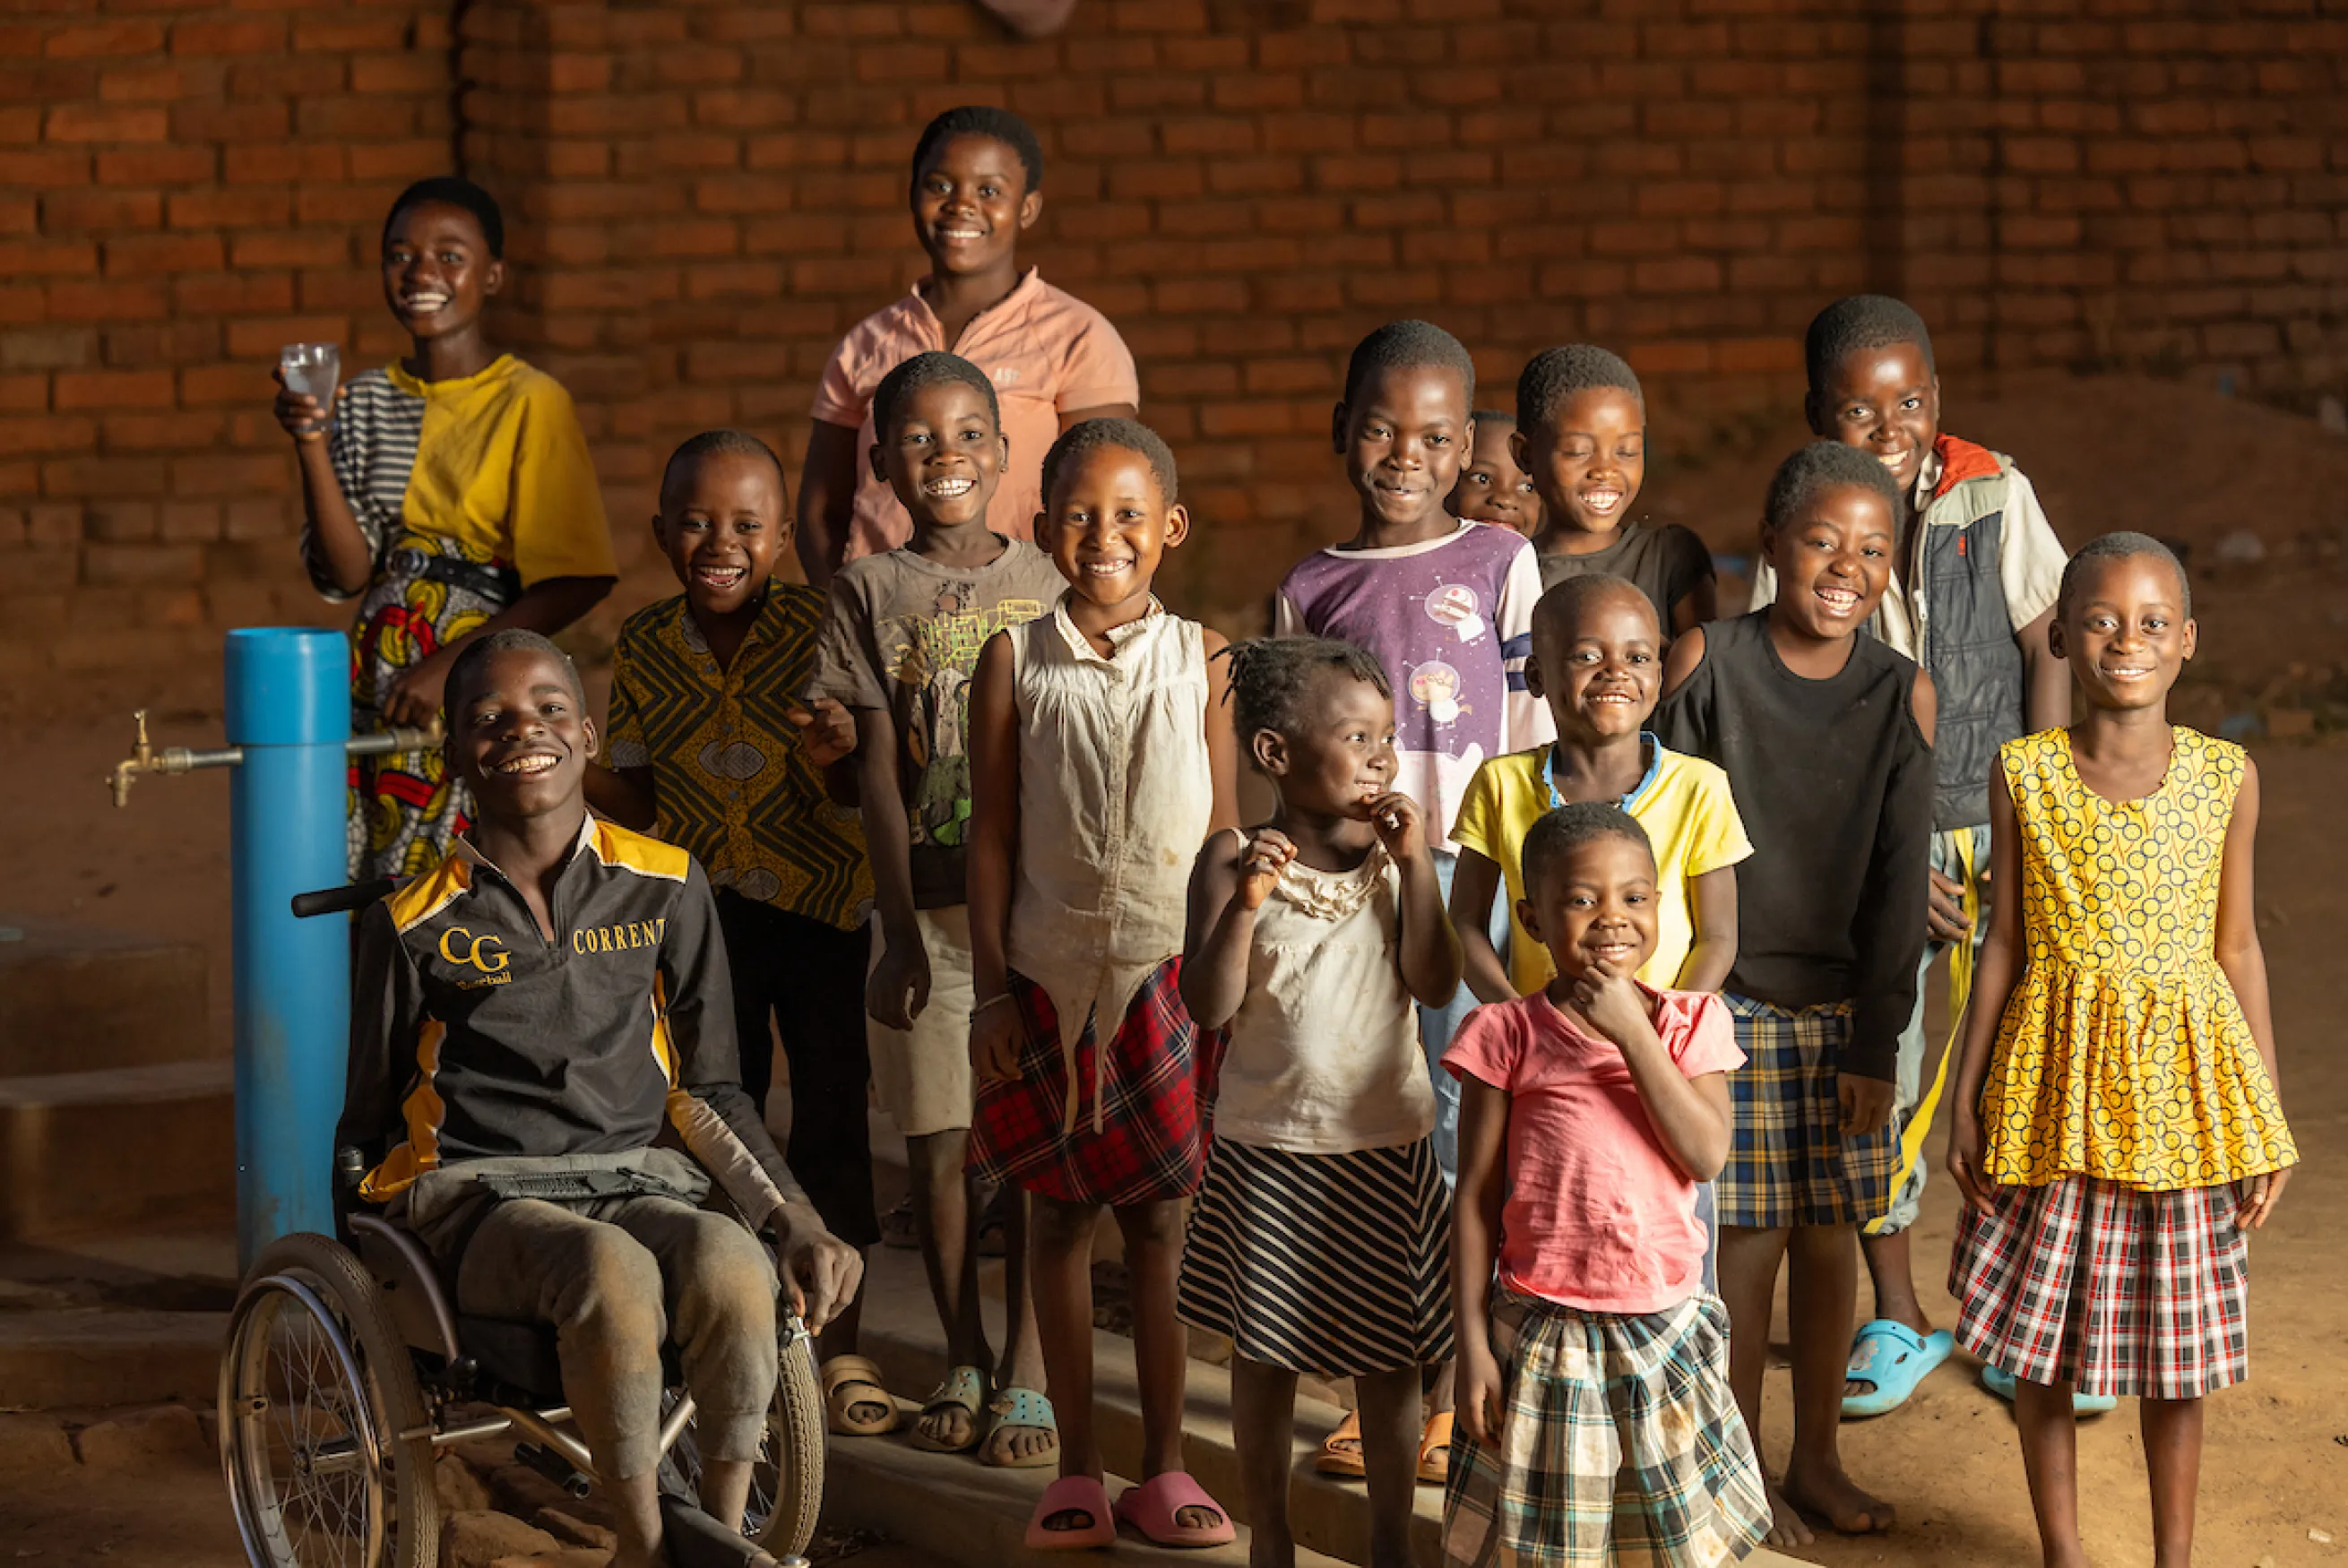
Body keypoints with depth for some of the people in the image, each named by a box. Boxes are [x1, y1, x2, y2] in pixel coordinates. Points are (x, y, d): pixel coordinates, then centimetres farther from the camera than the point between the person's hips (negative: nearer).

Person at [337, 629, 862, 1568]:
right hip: (481, 1199, -2)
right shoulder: (417, 926, 7)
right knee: (612, 1268, -39)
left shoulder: (666, 890, 12)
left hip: (636, 1182, 2)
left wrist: (802, 1226, 4)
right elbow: (366, 1121, 15)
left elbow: (708, 1092, 15)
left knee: (731, 1263, -36)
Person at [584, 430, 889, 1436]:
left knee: (832, 1125, 2)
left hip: (824, 907, -2)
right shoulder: (645, 647, -1)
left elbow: (861, 794, -9)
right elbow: (639, 801, 5)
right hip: (706, 910, 2)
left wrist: (835, 757, -30)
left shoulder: (818, 629, -11)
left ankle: (840, 1352, 14)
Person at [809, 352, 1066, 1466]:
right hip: (929, 901, 0)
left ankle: (1025, 1371, 10)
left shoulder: (1043, 582, 4)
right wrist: (899, 925, -7)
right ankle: (962, 1362, 19)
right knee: (938, 1144, 5)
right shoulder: (871, 590, 1)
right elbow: (877, 767, -2)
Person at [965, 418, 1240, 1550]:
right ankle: (1075, 1468, 14)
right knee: (1060, 1215, 6)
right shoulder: (1014, 662, 0)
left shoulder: (1202, 660, 1)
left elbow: (1222, 830, 5)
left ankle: (1163, 1466, 13)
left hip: (1168, 979, 0)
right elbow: (991, 836, 2)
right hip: (1048, 979, 0)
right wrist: (989, 990, -1)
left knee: (1162, 1220, 4)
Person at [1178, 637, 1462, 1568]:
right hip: (1266, 1150, -1)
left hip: (1383, 1148, 2)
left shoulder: (1392, 858, -1)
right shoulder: (1234, 863, -7)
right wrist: (1247, 900, -26)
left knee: (1388, 1355, 8)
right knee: (1265, 1352, 8)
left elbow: (1435, 985, -10)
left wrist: (1414, 863, -15)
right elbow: (1209, 1005, -13)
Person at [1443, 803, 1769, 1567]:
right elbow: (1476, 1199, -2)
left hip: (1666, 1325, 2)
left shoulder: (1689, 1024, 2)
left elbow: (1706, 1155, -13)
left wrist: (1631, 1033, -15)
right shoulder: (1508, 1035, -5)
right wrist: (1472, 1343, -5)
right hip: (1547, 1333, -2)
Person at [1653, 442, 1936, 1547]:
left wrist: (1875, 1042, -2)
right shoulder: (1706, 664, -8)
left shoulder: (1902, 695, -2)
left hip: (1841, 1013, 2)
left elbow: (1898, 882, 0)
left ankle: (1817, 1458, 25)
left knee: (1829, 1236, 10)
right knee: (1746, 1242, 0)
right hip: (1725, 1006, -2)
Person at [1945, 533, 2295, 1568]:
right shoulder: (2025, 774, -3)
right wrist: (1967, 1101, 4)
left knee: (2178, 1350, 7)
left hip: (2183, 1091, 0)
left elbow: (2238, 951, 3)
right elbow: (2005, 946, 4)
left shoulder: (2226, 777, -2)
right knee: (2043, 1338, 6)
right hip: (2056, 1092, 0)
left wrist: (2268, 1121, 3)